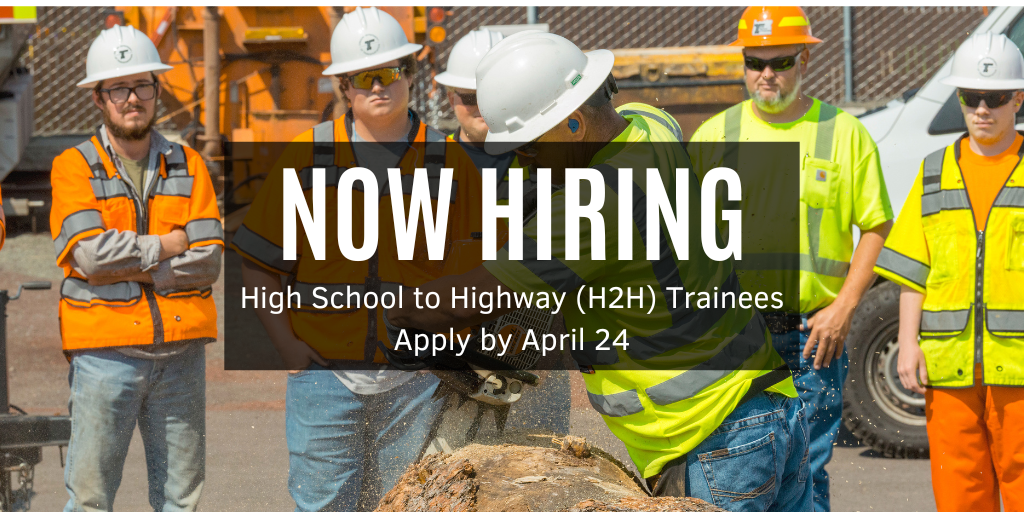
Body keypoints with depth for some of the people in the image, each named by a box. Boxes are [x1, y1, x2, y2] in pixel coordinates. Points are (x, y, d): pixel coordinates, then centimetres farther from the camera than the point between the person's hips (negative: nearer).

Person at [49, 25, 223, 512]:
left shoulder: (188, 166, 10)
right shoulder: (74, 167, 2)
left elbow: (208, 261, -2)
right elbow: (91, 254, -14)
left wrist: (129, 267, -11)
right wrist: (168, 245, -5)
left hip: (180, 351, 3)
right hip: (105, 349, -3)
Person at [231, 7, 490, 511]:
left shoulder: (449, 162, 4)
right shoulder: (308, 155, 2)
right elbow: (258, 267, 5)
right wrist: (288, 346, -4)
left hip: (415, 380, 1)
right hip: (325, 371, -1)